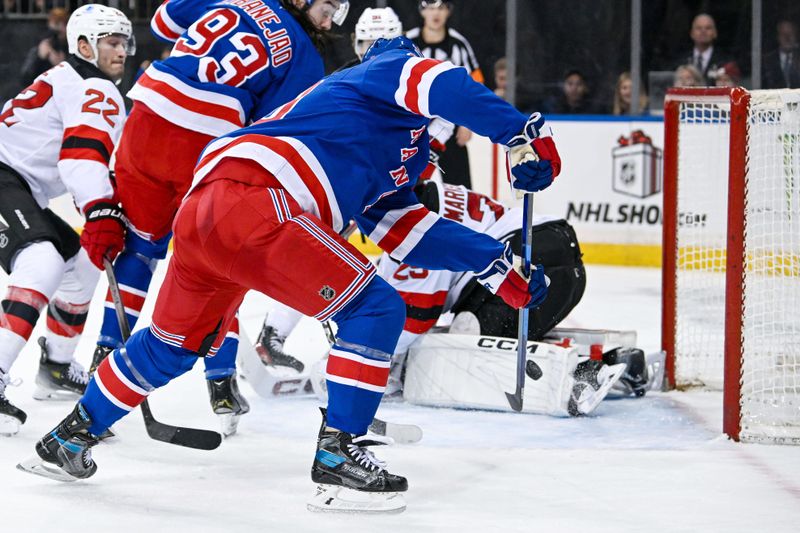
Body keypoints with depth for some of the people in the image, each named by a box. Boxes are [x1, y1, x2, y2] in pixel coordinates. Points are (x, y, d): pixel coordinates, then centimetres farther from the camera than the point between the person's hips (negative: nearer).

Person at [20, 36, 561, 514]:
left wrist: (498, 265, 25)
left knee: (173, 344, 26)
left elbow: (403, 229, 28)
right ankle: (338, 452, -8)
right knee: (375, 308, -6)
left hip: (202, 210, 10)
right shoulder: (390, 69, 10)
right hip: (252, 200, -10)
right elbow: (445, 85, -12)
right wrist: (525, 132, -14)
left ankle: (70, 439, 36)